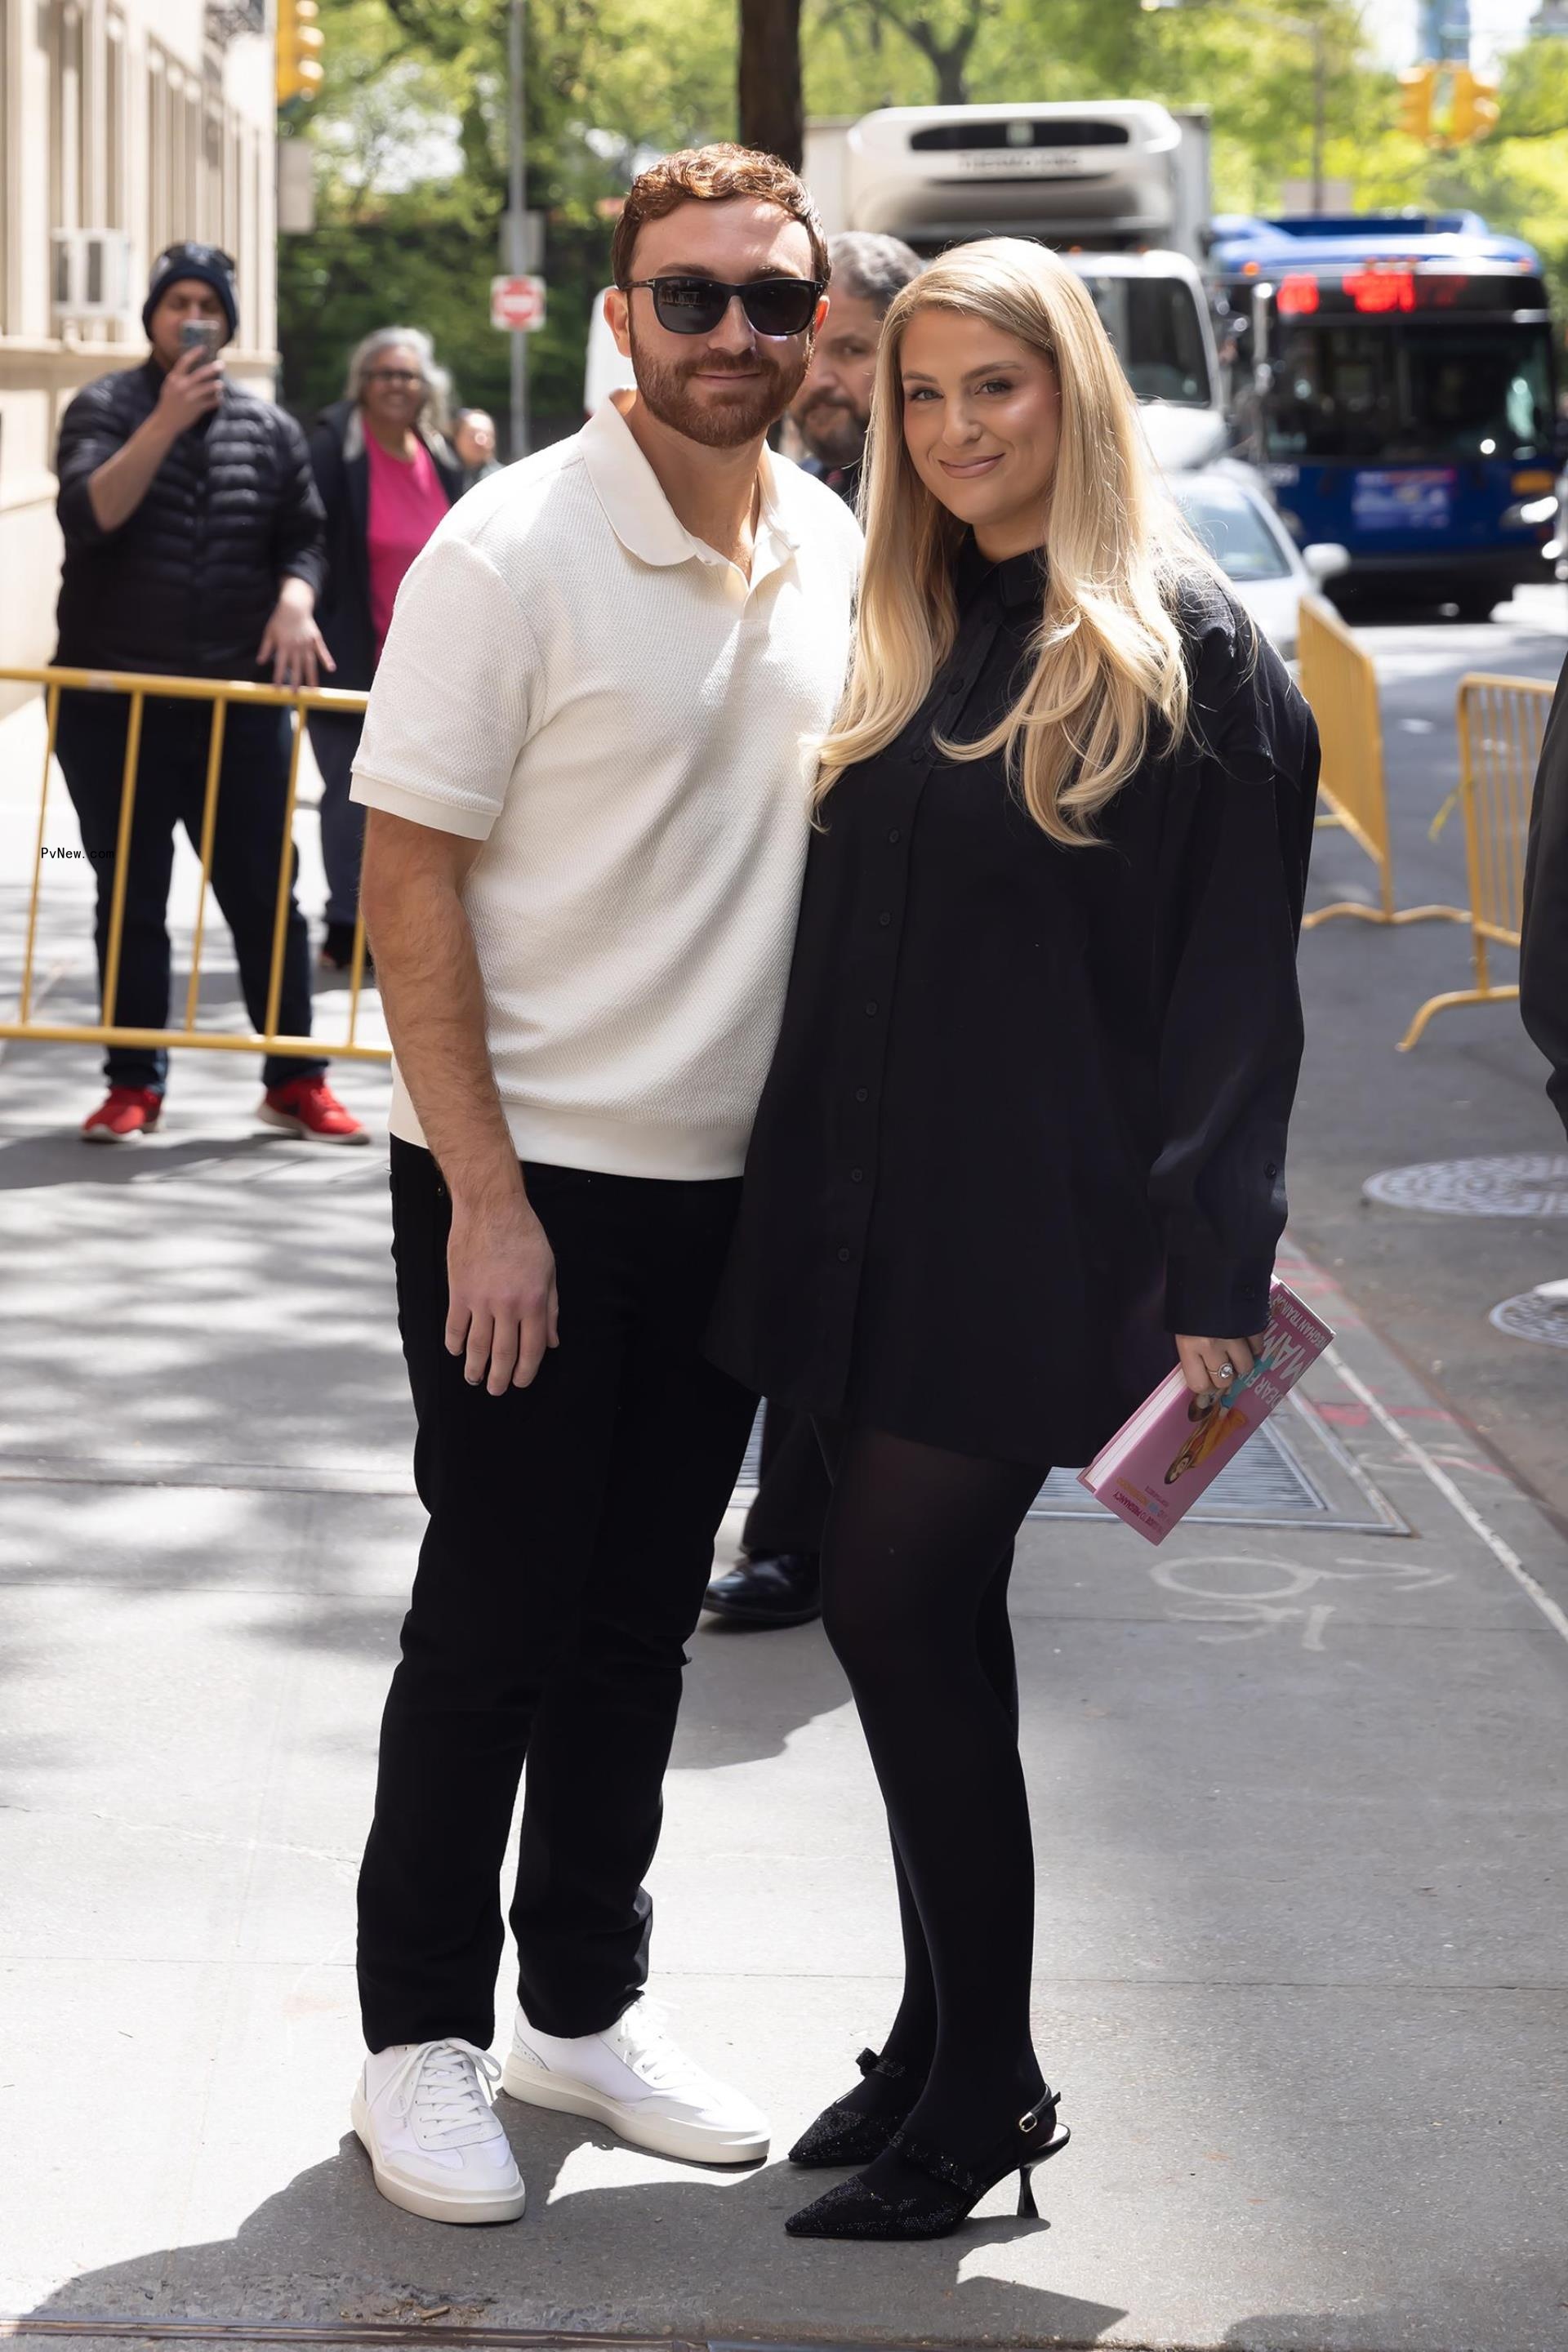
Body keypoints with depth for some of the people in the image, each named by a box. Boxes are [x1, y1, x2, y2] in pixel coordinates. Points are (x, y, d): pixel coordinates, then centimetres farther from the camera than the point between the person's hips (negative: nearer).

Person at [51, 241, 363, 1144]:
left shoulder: (270, 428, 10)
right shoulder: (104, 409, 2)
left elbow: (303, 534, 10)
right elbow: (89, 512, -15)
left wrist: (295, 597, -11)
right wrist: (167, 422, -22)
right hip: (115, 696, -1)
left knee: (265, 892, 2)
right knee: (132, 899, 4)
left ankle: (296, 1081, 10)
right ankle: (134, 1085, 12)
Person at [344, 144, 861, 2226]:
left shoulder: (834, 551, 6)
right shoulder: (514, 550, -13)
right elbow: (406, 881, -13)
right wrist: (487, 1194, -17)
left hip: (732, 1184, 6)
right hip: (532, 1179, -5)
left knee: (643, 1625, 14)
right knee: (493, 1627, 2)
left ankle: (585, 2006, 28)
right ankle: (422, 2039, 17)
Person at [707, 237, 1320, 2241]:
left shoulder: (1181, 646, -8)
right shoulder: (912, 635, 12)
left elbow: (1234, 977, -11)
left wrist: (1210, 1271, -15)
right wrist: (806, 1208, 13)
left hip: (1035, 1230, -7)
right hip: (869, 1212, 7)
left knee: (896, 1610, -7)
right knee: (927, 1622, 11)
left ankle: (982, 2093, 6)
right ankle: (944, 2048, 23)